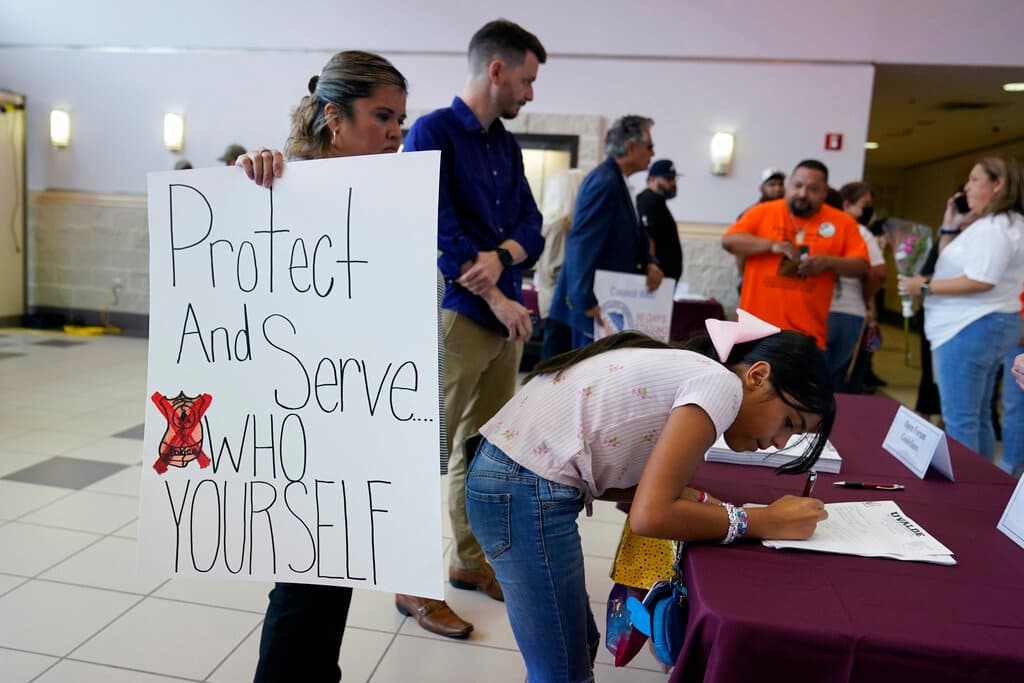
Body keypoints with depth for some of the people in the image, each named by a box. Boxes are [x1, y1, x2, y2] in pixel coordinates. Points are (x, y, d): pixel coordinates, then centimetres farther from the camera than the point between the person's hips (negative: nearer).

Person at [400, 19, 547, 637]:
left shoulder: (507, 145, 15)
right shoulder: (432, 133, -7)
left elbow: (531, 225, 9)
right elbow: (440, 233, -16)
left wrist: (501, 255, -13)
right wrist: (496, 299, -13)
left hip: (506, 318, 8)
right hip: (451, 315, -7)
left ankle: (470, 559, 30)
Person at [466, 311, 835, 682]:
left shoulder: (683, 368, 16)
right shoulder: (721, 384, -11)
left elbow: (596, 471, 12)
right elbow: (650, 515, -19)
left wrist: (695, 499, 4)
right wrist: (766, 522, -8)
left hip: (508, 477, 10)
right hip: (527, 494, -10)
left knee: (577, 645, 22)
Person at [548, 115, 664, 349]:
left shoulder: (617, 181, 15)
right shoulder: (605, 182, -16)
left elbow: (632, 237, 19)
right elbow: (581, 243, -23)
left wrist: (649, 263, -1)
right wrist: (585, 300, -25)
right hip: (595, 302, -10)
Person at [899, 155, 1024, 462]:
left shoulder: (994, 226, -15)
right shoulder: (993, 225, 18)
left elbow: (980, 281, -24)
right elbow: (951, 266, 19)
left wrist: (925, 286, -17)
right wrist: (949, 228, 11)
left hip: (971, 328, -11)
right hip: (986, 327, 11)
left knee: (960, 419, -7)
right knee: (977, 416, 16)